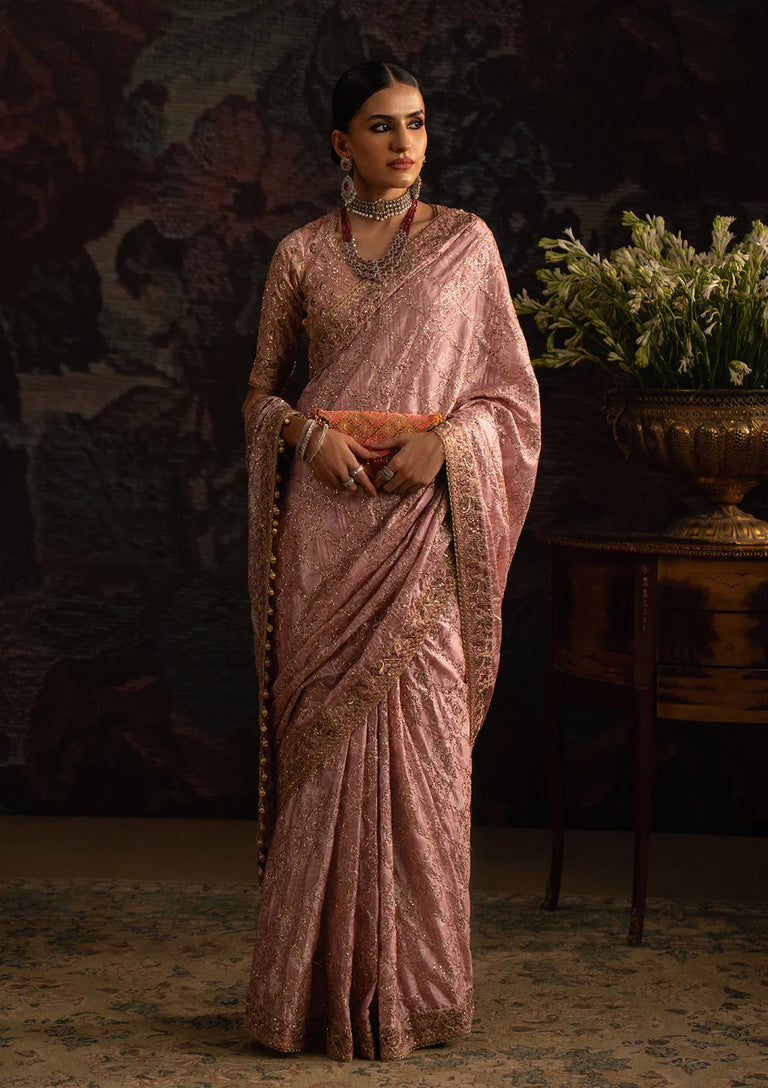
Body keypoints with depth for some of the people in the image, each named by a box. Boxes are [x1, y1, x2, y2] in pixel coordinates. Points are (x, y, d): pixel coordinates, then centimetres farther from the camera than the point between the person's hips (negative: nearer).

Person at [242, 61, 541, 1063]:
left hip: (425, 523, 0)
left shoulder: (466, 242, 7)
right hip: (325, 522, 0)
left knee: (421, 743, -1)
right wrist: (309, 431, -9)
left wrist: (442, 440, -12)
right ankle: (323, 989, 12)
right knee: (325, 741, 0)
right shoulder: (302, 253, 8)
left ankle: (416, 987, 12)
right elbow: (260, 392, 13)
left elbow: (511, 390, 7)